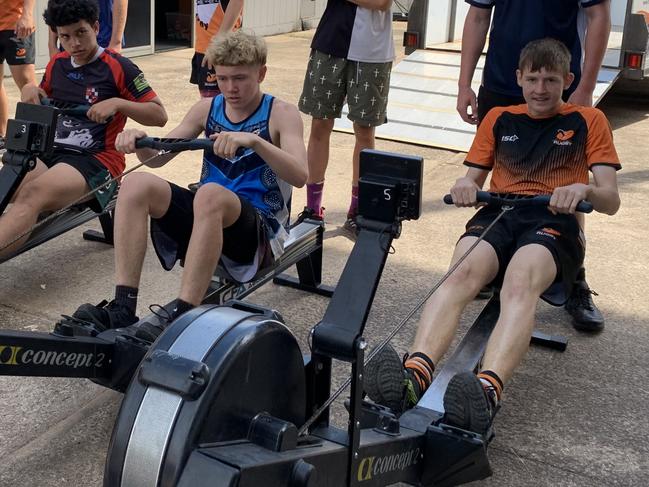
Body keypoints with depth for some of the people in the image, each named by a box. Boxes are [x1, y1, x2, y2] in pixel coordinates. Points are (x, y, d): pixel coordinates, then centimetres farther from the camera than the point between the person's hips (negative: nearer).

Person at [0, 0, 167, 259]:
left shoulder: (117, 67, -3)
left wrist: (117, 103, -18)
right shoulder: (57, 64, 15)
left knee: (33, 194, -34)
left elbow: (159, 115, -4)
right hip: (51, 153, 6)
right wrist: (29, 89, 11)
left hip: (96, 159, -6)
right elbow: (43, 105, 34)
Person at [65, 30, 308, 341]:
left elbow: (299, 176, -21)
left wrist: (254, 141, -37)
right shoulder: (207, 109, 11)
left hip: (261, 228, -5)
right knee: (137, 184, -18)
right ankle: (122, 309, -26)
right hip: (207, 215, 5)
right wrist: (139, 142, -13)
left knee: (210, 193, -38)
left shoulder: (281, 114, -3)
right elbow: (158, 158, 11)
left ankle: (182, 318, -42)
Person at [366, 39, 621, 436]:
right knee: (461, 274, -34)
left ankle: (487, 390, -63)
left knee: (520, 282, -38)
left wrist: (584, 189, -17)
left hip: (553, 221, -2)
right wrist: (466, 186, -7)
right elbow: (474, 179, 19)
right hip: (498, 214, 2)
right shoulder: (500, 119, 25)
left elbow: (611, 201, 8)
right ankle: (415, 374, -58)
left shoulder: (588, 121, 16)